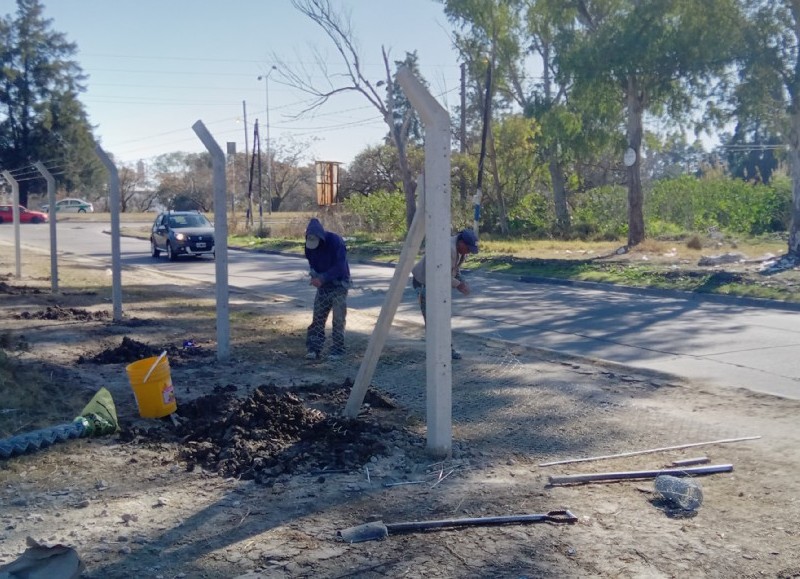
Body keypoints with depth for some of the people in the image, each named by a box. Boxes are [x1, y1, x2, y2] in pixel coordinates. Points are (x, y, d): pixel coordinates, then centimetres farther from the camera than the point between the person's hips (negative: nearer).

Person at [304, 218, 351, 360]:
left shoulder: (336, 242, -23)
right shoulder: (309, 245, -6)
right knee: (318, 317, 3)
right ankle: (314, 349, 7)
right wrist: (315, 276, -12)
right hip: (323, 284, 5)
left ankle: (337, 350, 4)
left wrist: (322, 278, -30)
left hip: (339, 284, -5)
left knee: (338, 319, -4)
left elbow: (340, 267, -25)